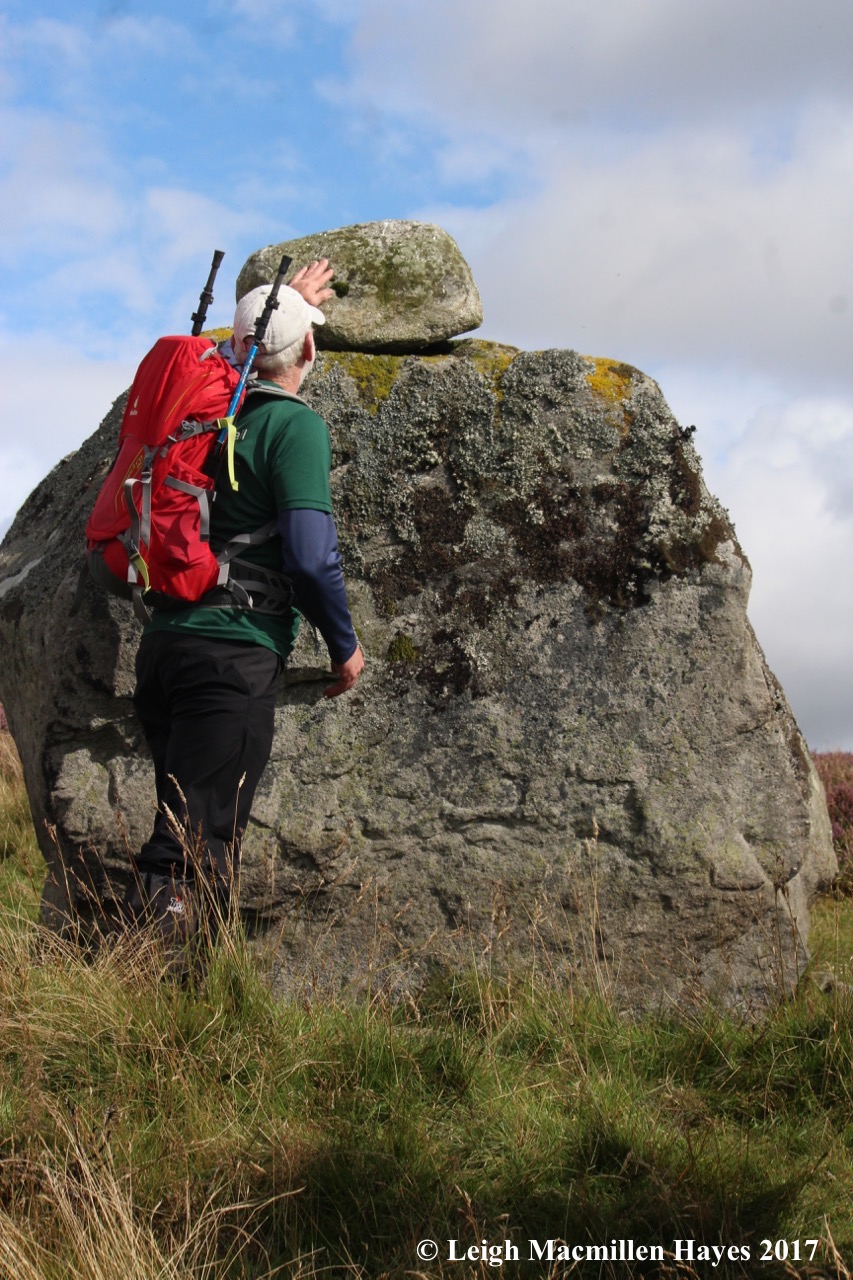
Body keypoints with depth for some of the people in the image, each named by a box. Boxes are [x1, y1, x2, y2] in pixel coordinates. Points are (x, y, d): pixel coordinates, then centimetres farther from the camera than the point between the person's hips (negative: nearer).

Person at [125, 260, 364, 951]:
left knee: (187, 827, 14)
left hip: (163, 641, 8)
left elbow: (239, 354, 42)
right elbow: (309, 558, -15)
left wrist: (288, 301, 56)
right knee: (195, 854, -11)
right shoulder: (297, 424, -6)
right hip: (233, 654, -8)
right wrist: (345, 645, 1)